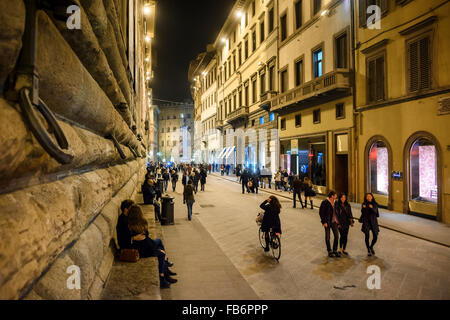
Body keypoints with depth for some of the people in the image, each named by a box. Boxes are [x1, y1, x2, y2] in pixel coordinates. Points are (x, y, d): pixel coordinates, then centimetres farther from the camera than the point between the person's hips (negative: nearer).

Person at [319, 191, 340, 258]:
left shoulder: (335, 202, 7)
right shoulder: (325, 202, -12)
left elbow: (336, 212, 16)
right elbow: (321, 212, -12)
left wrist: (337, 221, 11)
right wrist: (324, 222, -15)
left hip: (334, 221, 6)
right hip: (327, 222, -5)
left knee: (336, 235, 2)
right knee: (327, 237, 5)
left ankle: (335, 250, 16)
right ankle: (329, 251, 18)